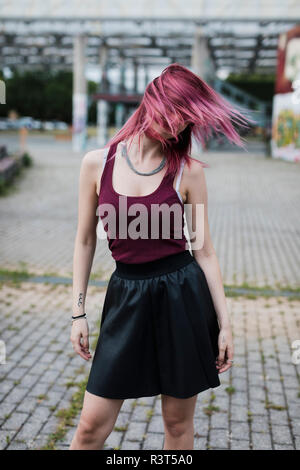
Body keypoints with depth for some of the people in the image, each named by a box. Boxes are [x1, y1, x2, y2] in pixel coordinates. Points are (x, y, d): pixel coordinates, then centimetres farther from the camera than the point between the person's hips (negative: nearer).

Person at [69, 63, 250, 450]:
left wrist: (224, 323, 1)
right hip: (126, 297, 1)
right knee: (93, 423, 3)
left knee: (178, 420, 10)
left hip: (184, 297, 0)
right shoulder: (97, 163, 0)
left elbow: (204, 250, 1)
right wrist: (78, 313, 5)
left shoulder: (188, 171, -3)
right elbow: (85, 241, 6)